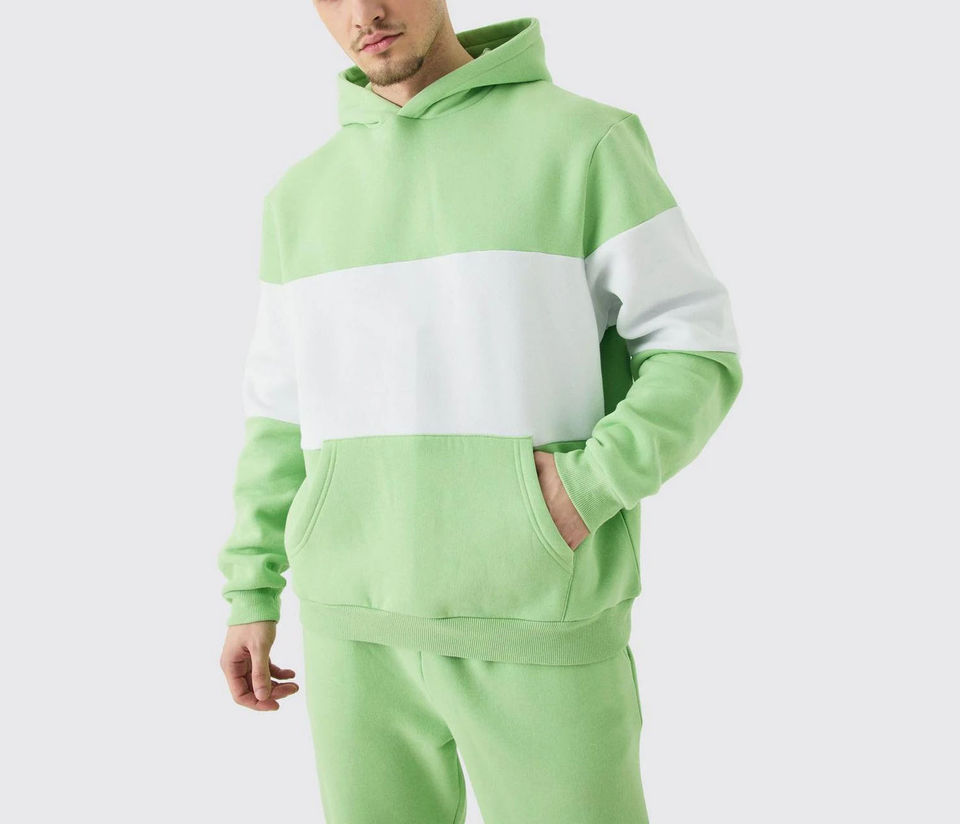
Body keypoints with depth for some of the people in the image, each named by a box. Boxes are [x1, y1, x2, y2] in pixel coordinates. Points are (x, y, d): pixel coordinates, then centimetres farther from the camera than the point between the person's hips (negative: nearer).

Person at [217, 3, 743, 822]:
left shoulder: (587, 141, -4)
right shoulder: (305, 193, 9)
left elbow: (697, 357, -4)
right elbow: (289, 409, 14)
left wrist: (590, 487, -19)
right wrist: (251, 595, 12)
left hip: (542, 628, -4)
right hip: (364, 629, 4)